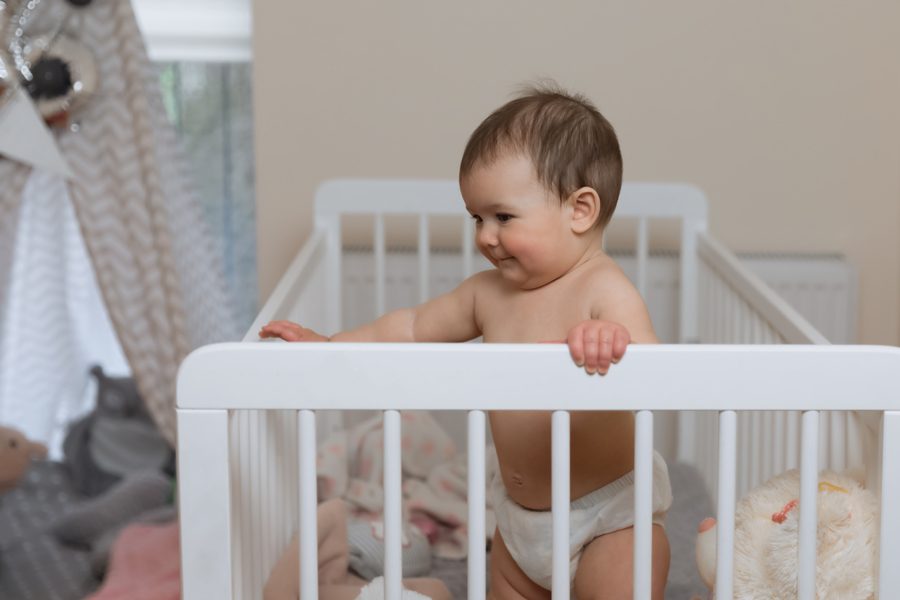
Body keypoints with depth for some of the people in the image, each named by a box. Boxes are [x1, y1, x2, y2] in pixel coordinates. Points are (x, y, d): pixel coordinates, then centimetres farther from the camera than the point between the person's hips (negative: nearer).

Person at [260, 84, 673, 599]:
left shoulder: (605, 291, -21)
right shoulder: (489, 293, -1)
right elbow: (413, 328, 12)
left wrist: (610, 343, -57)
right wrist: (328, 344, 6)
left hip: (611, 515, -7)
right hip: (521, 514, 7)